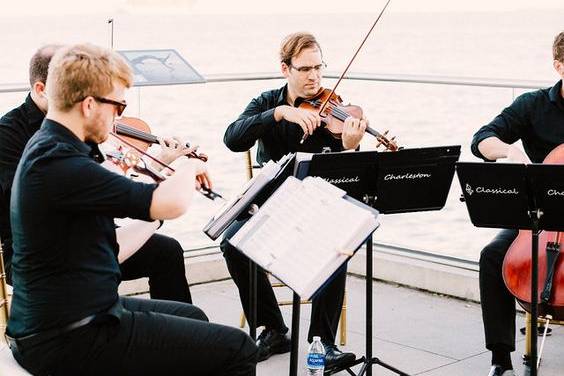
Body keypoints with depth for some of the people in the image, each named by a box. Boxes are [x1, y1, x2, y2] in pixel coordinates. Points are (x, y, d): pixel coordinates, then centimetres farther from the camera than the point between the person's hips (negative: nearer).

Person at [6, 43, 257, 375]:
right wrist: (189, 167, -6)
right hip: (70, 341, -10)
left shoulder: (46, 148, 8)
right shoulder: (57, 164, -25)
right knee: (238, 349, -8)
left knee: (191, 317, 29)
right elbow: (172, 204, -30)